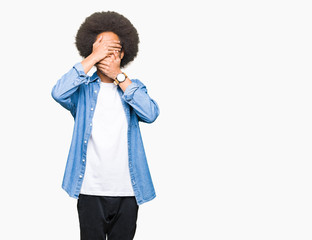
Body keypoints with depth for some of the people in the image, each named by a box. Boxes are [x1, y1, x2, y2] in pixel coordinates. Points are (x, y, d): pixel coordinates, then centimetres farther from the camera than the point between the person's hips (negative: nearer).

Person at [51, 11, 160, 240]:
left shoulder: (134, 87, 8)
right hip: (90, 189, -1)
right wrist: (93, 58, -16)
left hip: (127, 190, 2)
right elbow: (59, 93, -19)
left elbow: (151, 114, -12)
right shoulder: (83, 89, 3)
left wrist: (119, 75, -12)